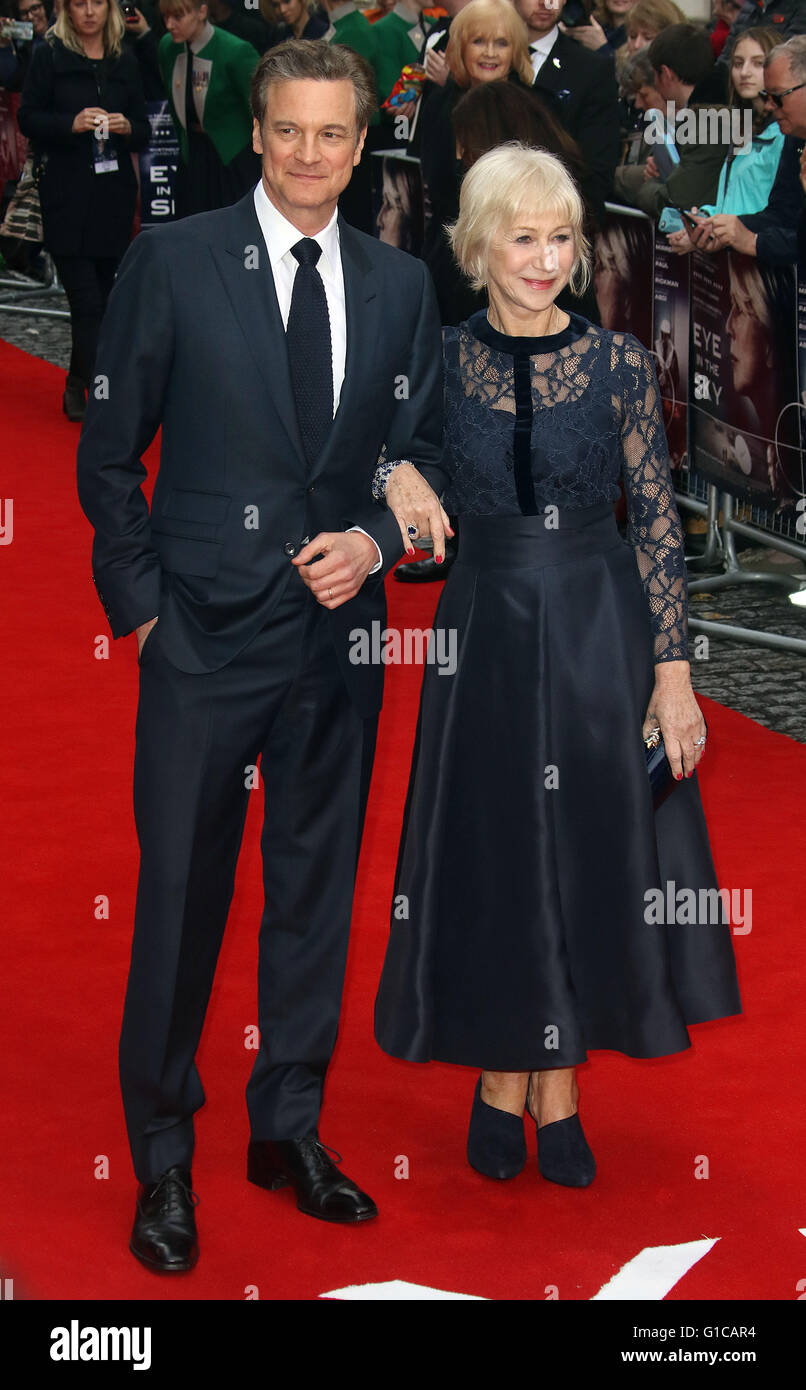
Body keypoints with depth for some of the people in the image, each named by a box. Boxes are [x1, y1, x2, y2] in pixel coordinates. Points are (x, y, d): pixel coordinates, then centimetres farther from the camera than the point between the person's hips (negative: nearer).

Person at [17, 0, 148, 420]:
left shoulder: (124, 63, 12)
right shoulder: (49, 56, 1)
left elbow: (143, 133, 13)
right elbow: (28, 119, -3)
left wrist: (126, 127, -10)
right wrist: (71, 123, -19)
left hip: (114, 196, 4)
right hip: (67, 198, -4)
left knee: (100, 300, 8)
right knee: (88, 302, -11)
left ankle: (77, 388, 22)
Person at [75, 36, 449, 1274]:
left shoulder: (401, 286, 7)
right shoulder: (173, 262, -3)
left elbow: (423, 453, 13)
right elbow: (108, 451, 0)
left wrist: (375, 542, -6)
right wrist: (137, 600, -5)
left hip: (340, 636, 4)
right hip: (205, 633, -3)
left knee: (317, 890, 13)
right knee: (179, 898, 1)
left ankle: (291, 1128, 28)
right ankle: (163, 1160, 16)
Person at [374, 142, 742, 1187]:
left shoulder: (618, 362, -2)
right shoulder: (439, 362, 0)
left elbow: (657, 521, -3)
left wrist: (673, 675, -7)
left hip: (601, 632, 0)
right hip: (485, 633, 0)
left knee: (589, 853, 6)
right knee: (491, 855, 7)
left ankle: (557, 1091, 20)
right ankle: (499, 1085, 23)